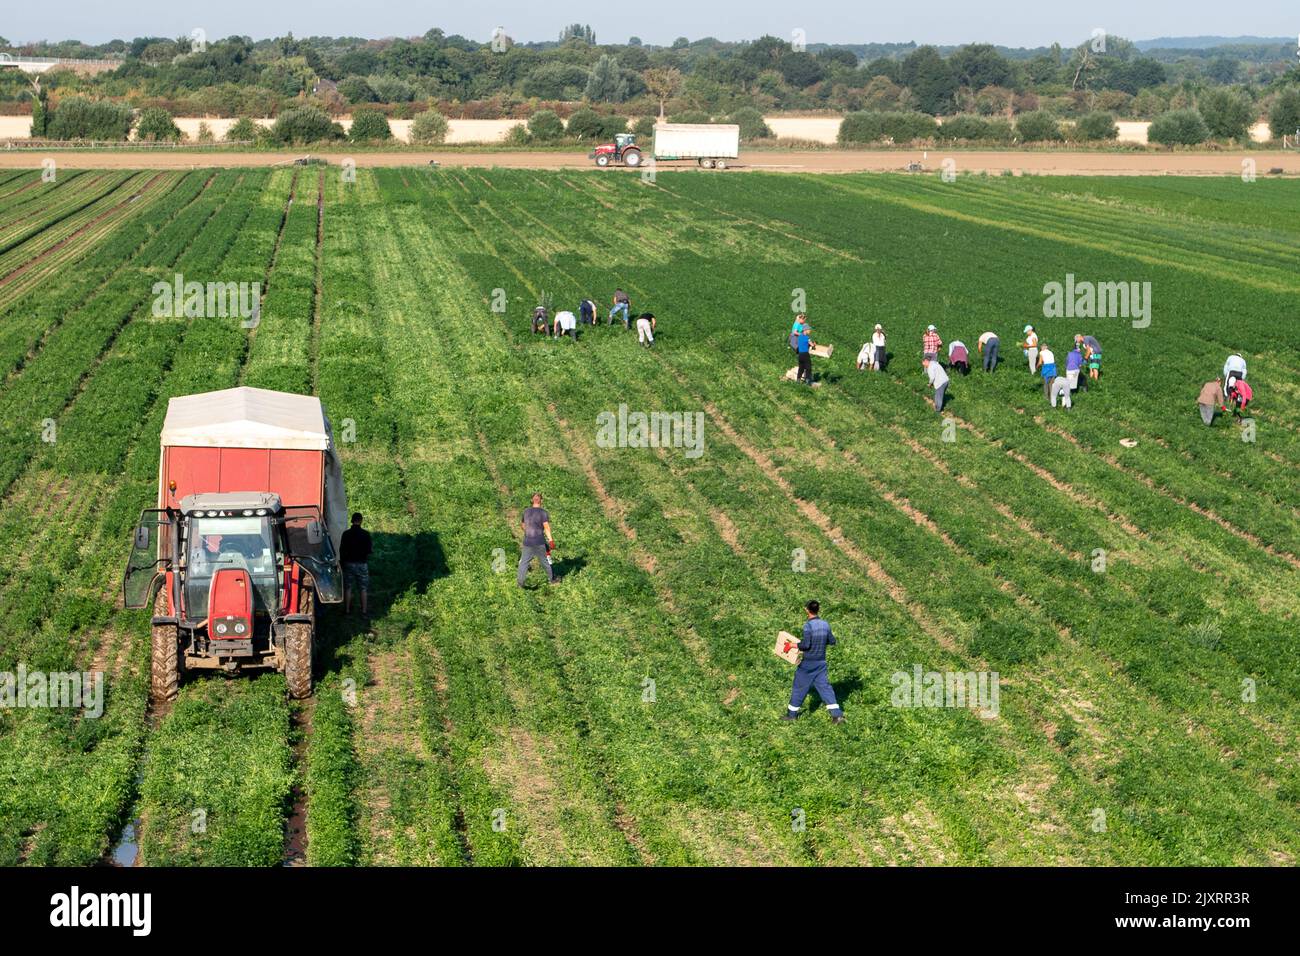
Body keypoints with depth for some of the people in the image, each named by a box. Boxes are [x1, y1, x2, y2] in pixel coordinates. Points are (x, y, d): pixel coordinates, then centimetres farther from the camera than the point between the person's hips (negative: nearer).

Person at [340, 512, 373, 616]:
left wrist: (341, 561, 12)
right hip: (362, 564, -1)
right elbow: (369, 550, -5)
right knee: (363, 589, 6)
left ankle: (347, 610, 9)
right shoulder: (365, 534, -8)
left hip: (349, 563, 1)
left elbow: (342, 550, -1)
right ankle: (364, 610, 6)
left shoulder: (346, 534, -4)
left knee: (348, 588, 8)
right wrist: (372, 548, 17)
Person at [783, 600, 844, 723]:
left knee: (799, 687, 9)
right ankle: (837, 714, -3)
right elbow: (832, 641, 8)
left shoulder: (808, 625, -19)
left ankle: (792, 714, 20)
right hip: (821, 662, 5)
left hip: (808, 663, -5)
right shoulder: (825, 625, 0)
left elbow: (806, 645, -21)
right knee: (825, 686, 6)